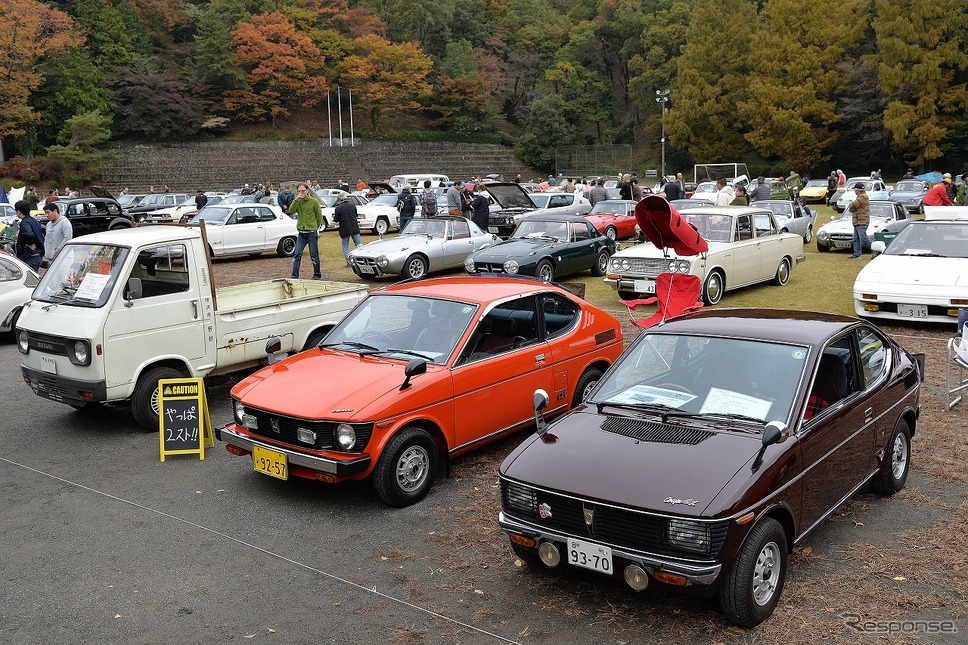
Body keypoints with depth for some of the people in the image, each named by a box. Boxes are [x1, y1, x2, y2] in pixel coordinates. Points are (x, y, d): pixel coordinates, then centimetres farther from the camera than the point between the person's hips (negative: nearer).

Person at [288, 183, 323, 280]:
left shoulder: (314, 202, -4)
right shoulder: (298, 202, 6)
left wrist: (315, 228, 9)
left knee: (314, 255, 5)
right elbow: (291, 210, -10)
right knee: (297, 254, -3)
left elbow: (319, 217, 3)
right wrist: (296, 199, -17)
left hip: (312, 232, -3)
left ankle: (317, 275, 17)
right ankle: (294, 275, 0)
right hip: (301, 232, 3)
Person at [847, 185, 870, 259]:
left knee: (863, 239, -12)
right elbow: (851, 208, 21)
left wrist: (850, 207, 2)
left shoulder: (863, 197, -14)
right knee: (856, 239, 8)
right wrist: (851, 208, -2)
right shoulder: (860, 197, 21)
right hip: (857, 222, 11)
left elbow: (852, 205, -20)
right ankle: (856, 254, 10)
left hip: (862, 222, -11)